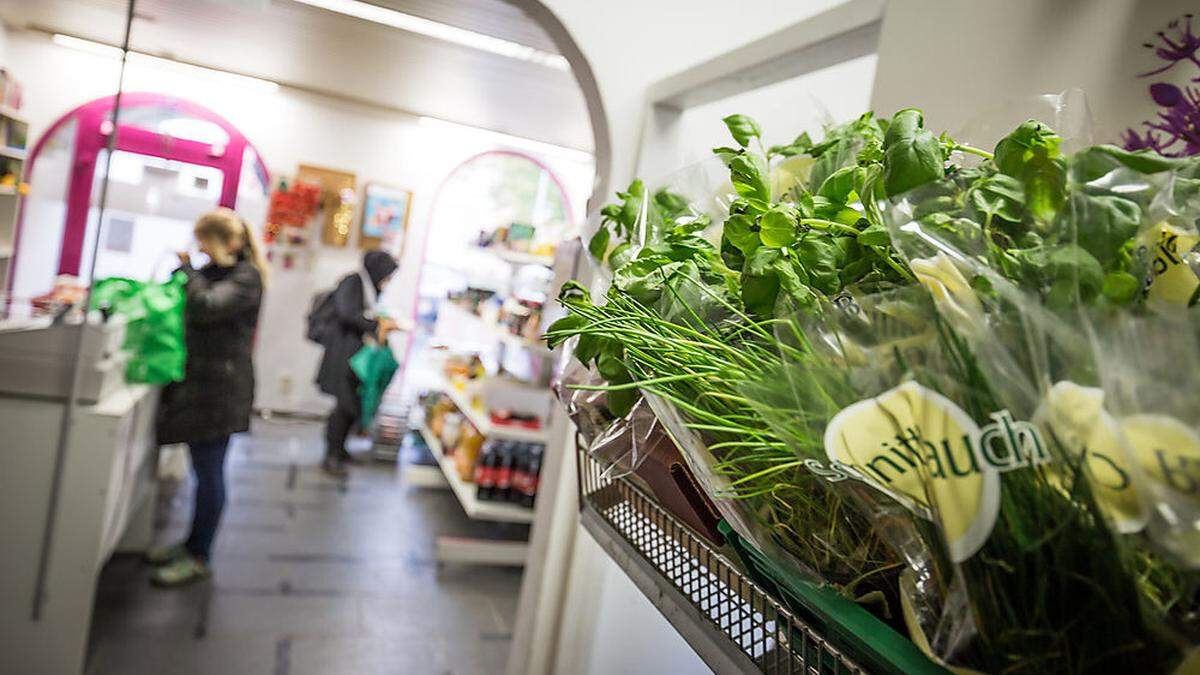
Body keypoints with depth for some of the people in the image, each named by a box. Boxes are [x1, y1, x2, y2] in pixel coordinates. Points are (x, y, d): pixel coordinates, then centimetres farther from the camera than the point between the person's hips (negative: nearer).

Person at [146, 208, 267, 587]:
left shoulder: (246, 278, -11)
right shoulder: (212, 272, 14)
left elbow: (206, 306, -25)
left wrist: (187, 267, -12)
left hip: (219, 386, -8)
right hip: (198, 380, 8)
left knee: (209, 473, -1)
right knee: (205, 470, 17)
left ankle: (198, 558, 9)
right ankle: (193, 543, 29)